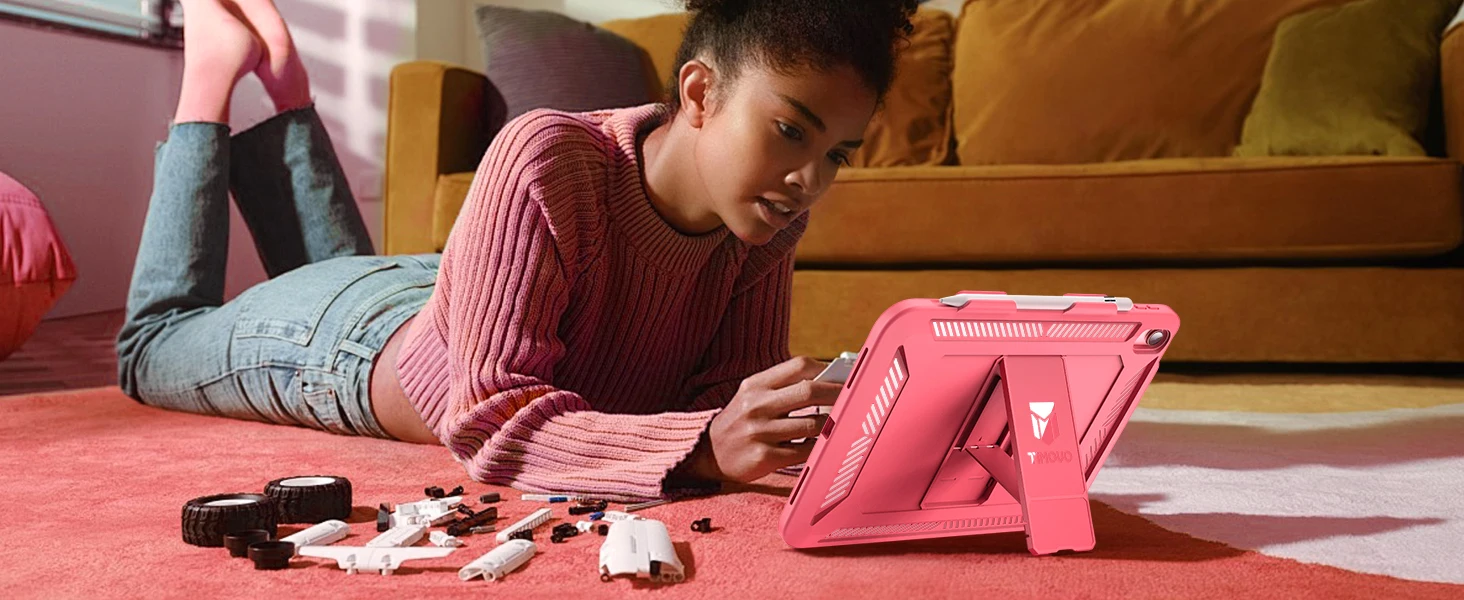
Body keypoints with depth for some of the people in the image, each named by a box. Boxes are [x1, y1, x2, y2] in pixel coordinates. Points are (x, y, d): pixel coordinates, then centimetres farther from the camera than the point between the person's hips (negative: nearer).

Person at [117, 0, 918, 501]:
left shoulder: (768, 220, -26)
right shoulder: (544, 162, -43)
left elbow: (727, 388, -21)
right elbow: (496, 418, -45)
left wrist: (815, 426, -43)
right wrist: (705, 446, -59)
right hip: (357, 337, -5)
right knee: (153, 345, 27)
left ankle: (281, 77, 41)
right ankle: (214, 67, 34)